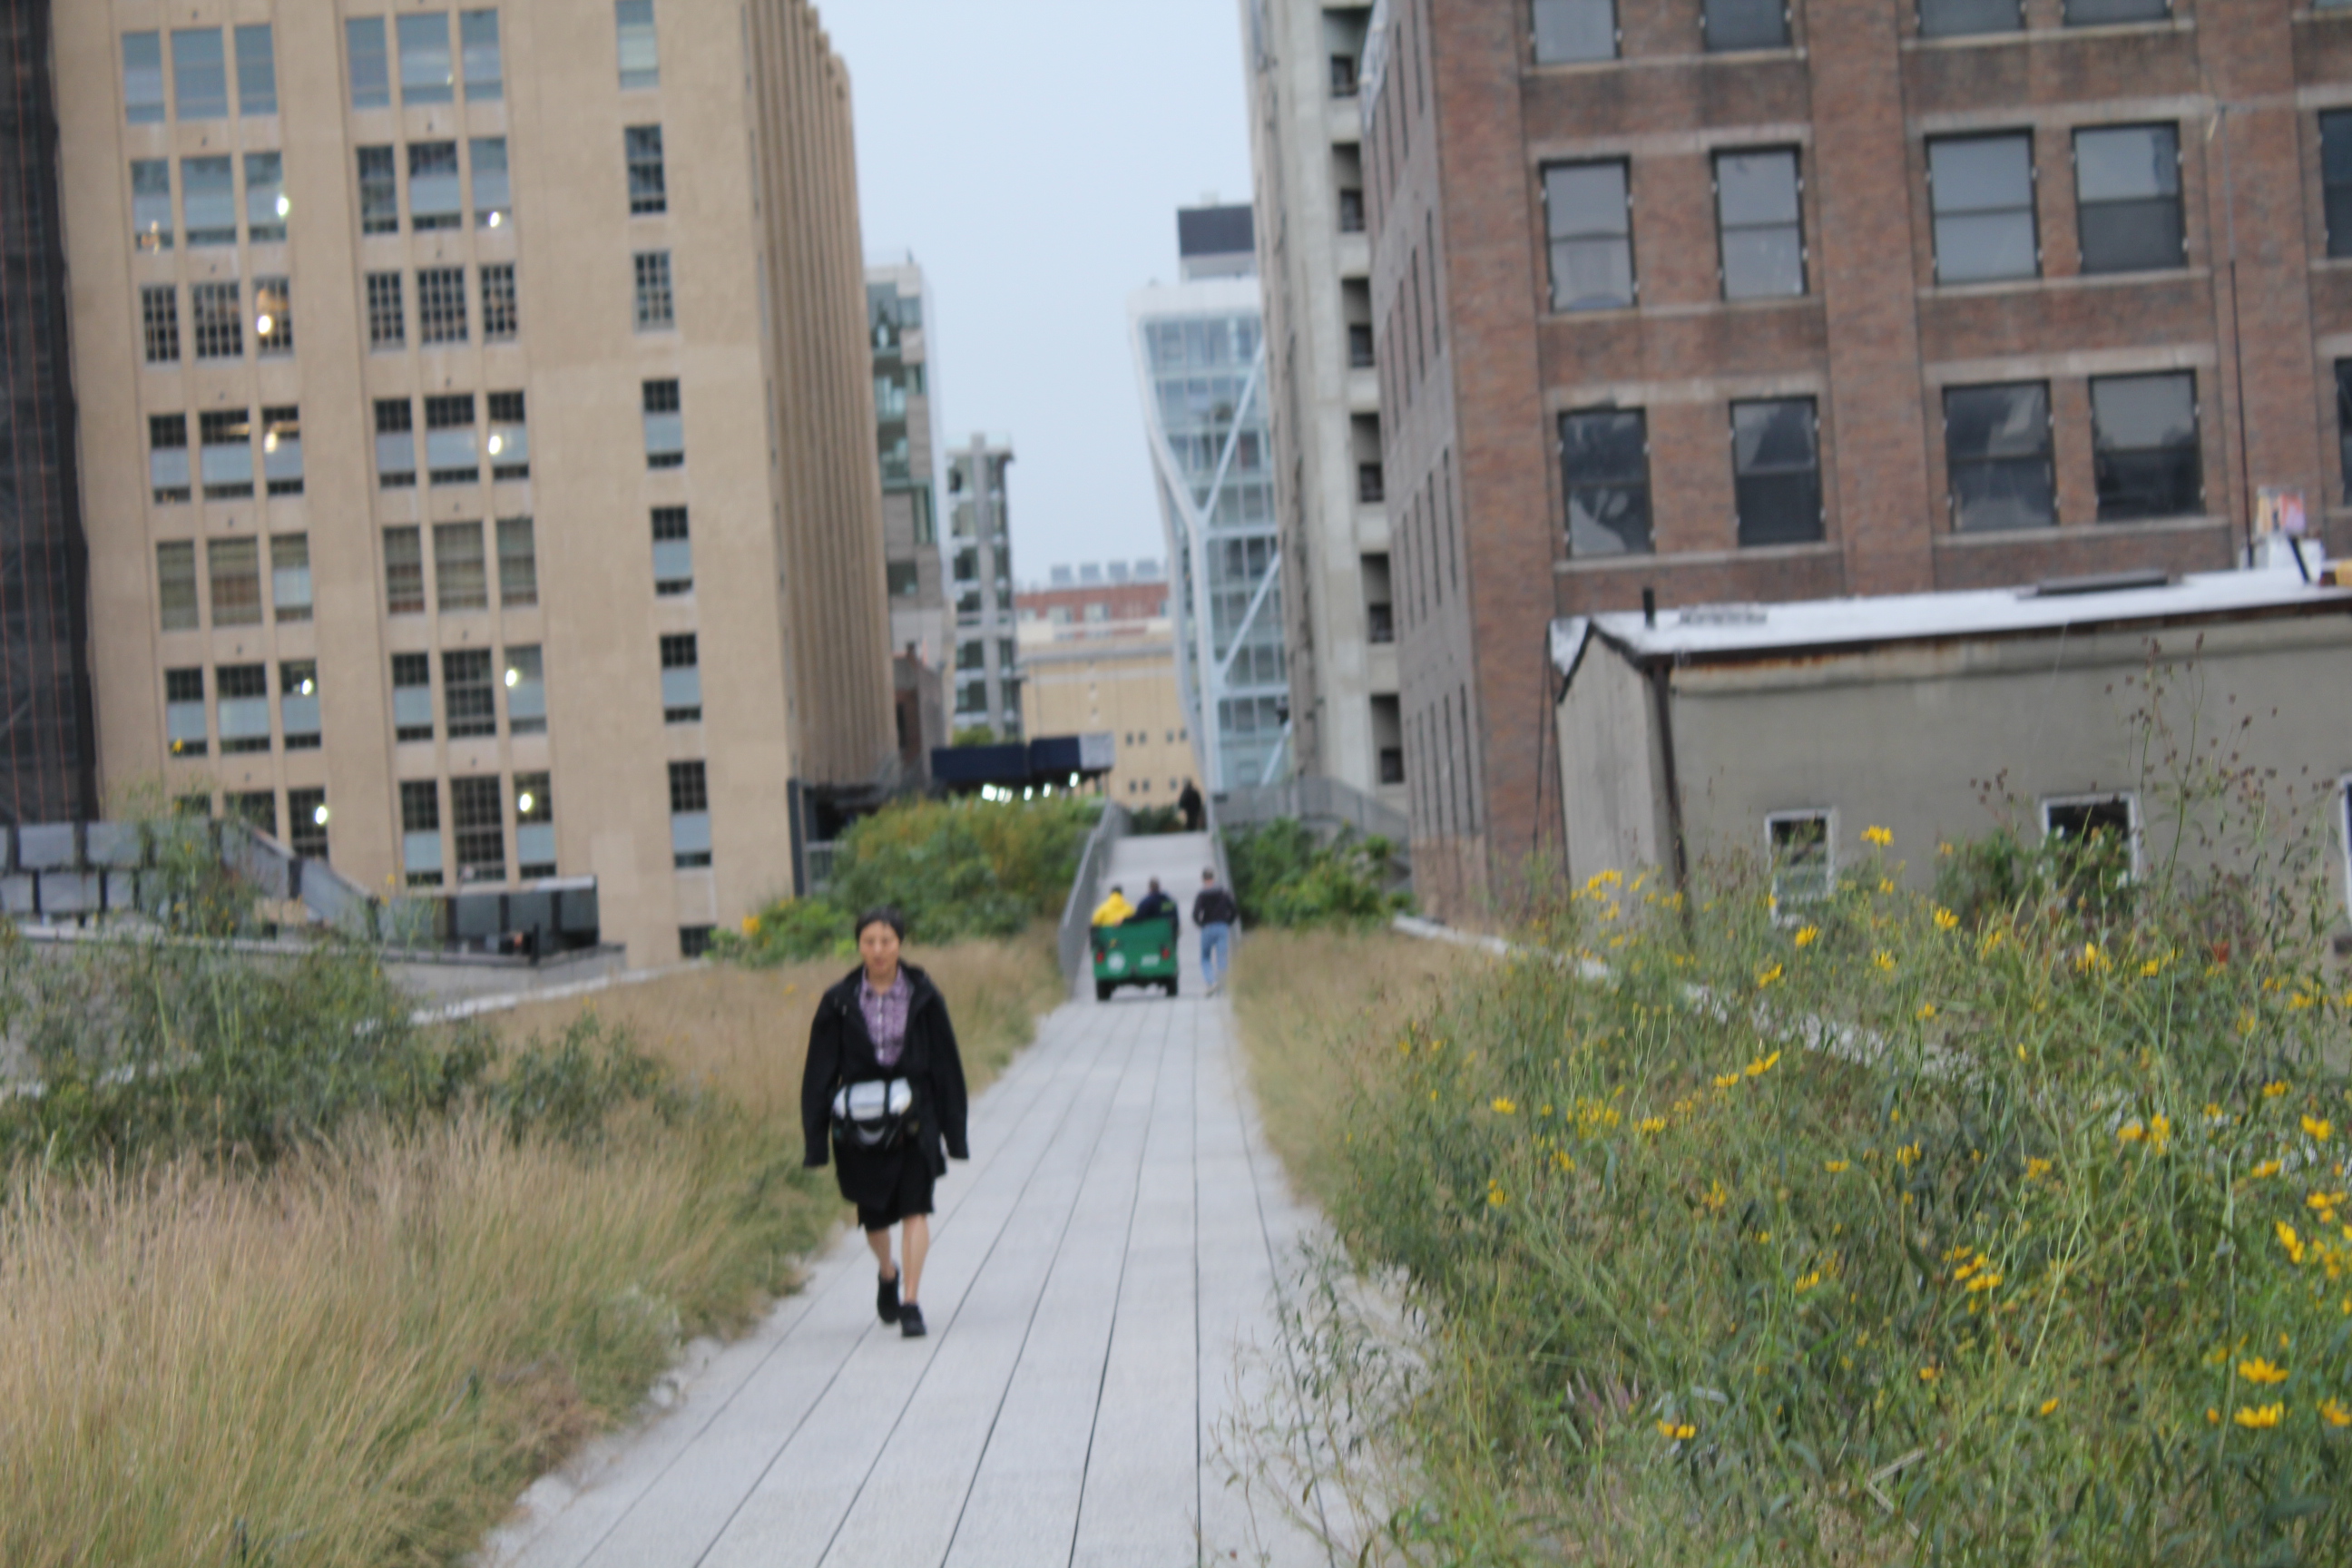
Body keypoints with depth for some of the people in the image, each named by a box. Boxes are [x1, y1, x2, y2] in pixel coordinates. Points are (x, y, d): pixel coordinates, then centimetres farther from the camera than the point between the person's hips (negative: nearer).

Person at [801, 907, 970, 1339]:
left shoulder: (923, 997, -1)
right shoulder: (839, 1003, -2)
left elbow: (946, 1064, 3)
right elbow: (820, 1072, 1)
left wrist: (954, 1133, 2)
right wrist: (816, 1141, -3)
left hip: (913, 1120, -1)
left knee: (915, 1208, -12)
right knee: (873, 1215, 11)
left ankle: (910, 1302, -9)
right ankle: (888, 1273, 41)